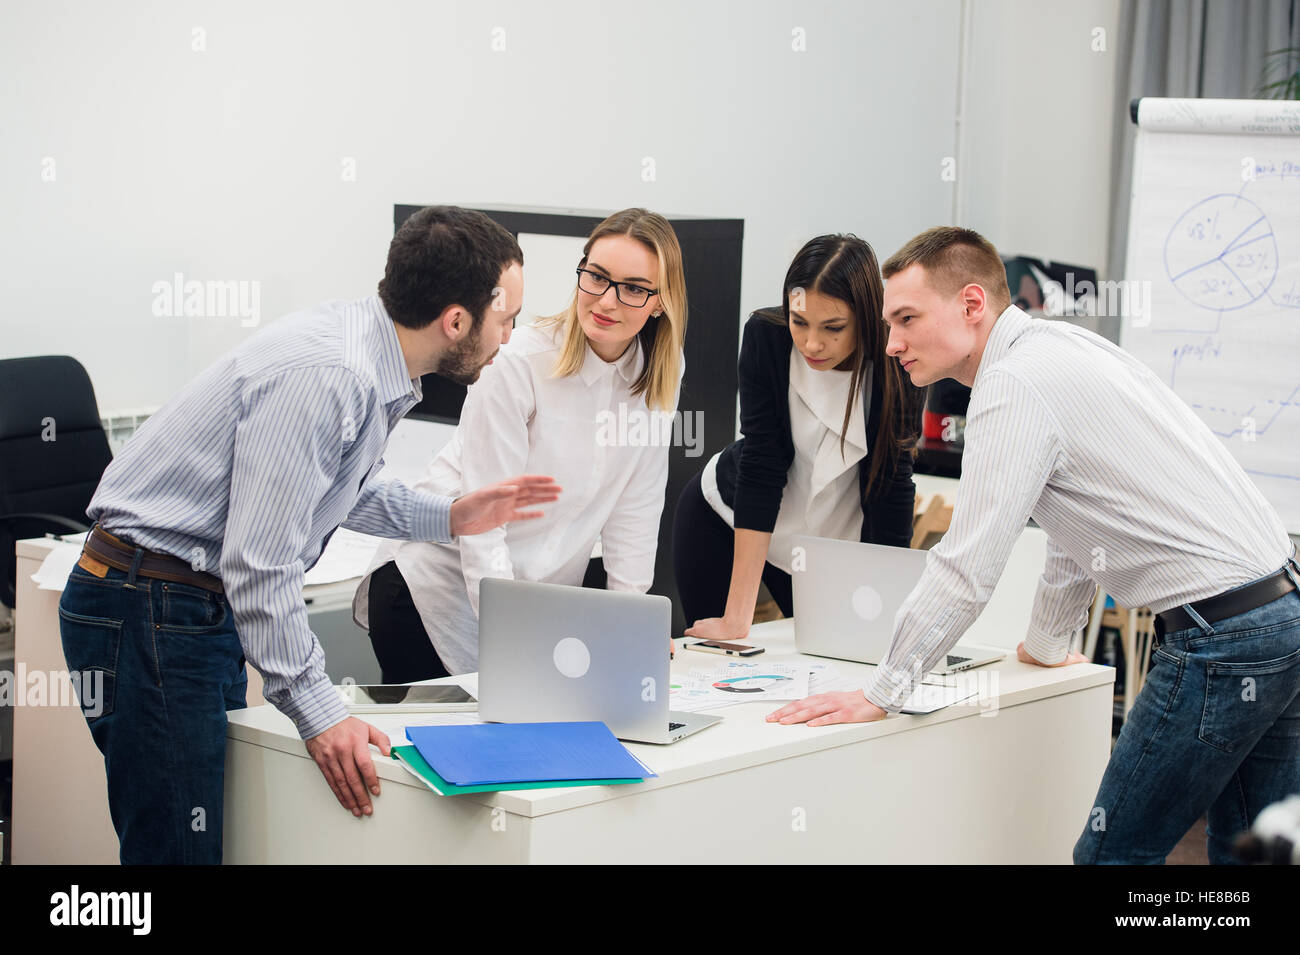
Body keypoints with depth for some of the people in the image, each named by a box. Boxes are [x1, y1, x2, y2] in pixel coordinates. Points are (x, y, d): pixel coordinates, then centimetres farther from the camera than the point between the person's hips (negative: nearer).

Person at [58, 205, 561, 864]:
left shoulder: (372, 364, 6)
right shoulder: (323, 376, -26)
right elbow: (259, 563, -26)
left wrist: (448, 518, 17)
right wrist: (318, 713, -22)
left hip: (207, 608, 10)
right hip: (148, 612, -10)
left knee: (228, 832, 10)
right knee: (180, 851, -7)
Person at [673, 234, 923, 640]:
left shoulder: (896, 366, -25)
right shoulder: (766, 336, -25)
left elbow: (889, 486, -21)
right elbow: (760, 466, -27)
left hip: (832, 538, 0)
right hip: (722, 518, 0)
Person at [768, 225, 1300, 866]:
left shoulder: (1013, 386, -13)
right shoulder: (1060, 345, 16)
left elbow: (967, 570, -16)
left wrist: (878, 697, -8)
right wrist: (1046, 644, 40)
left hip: (1219, 638, -10)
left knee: (1114, 854, -3)